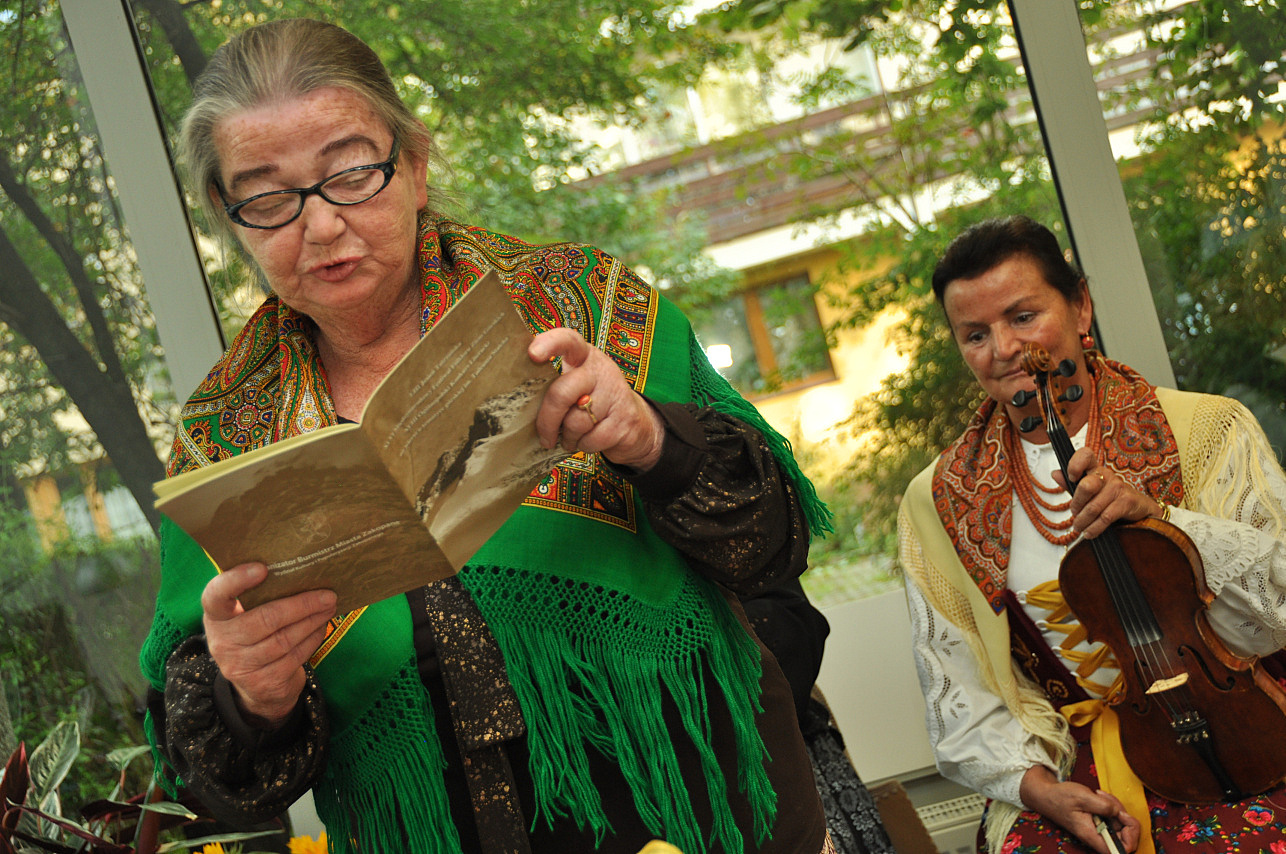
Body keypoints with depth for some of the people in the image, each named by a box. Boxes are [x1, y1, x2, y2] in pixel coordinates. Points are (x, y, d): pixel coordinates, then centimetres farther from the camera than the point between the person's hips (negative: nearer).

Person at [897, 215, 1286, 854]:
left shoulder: (1206, 430, 3)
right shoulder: (940, 501, 6)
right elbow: (958, 687, 4)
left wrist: (1162, 516, -18)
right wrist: (1036, 783, -12)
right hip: (1067, 762, 1)